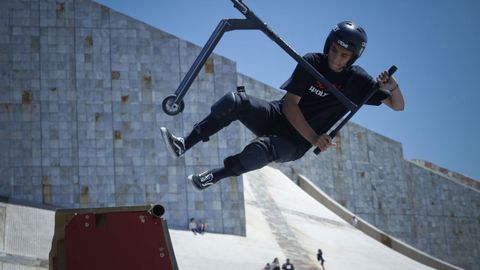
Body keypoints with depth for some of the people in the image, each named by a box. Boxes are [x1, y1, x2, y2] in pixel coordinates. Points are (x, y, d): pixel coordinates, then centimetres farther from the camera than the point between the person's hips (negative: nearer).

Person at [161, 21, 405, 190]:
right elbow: (290, 104, -12)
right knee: (234, 101, -27)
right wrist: (313, 138, -26)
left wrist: (393, 86, -29)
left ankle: (213, 177, -13)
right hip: (277, 117, 2)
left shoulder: (358, 81, -10)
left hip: (295, 144, -2)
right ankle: (183, 145, -21)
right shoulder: (312, 62, -10)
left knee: (260, 150, -37)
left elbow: (397, 106, -5)